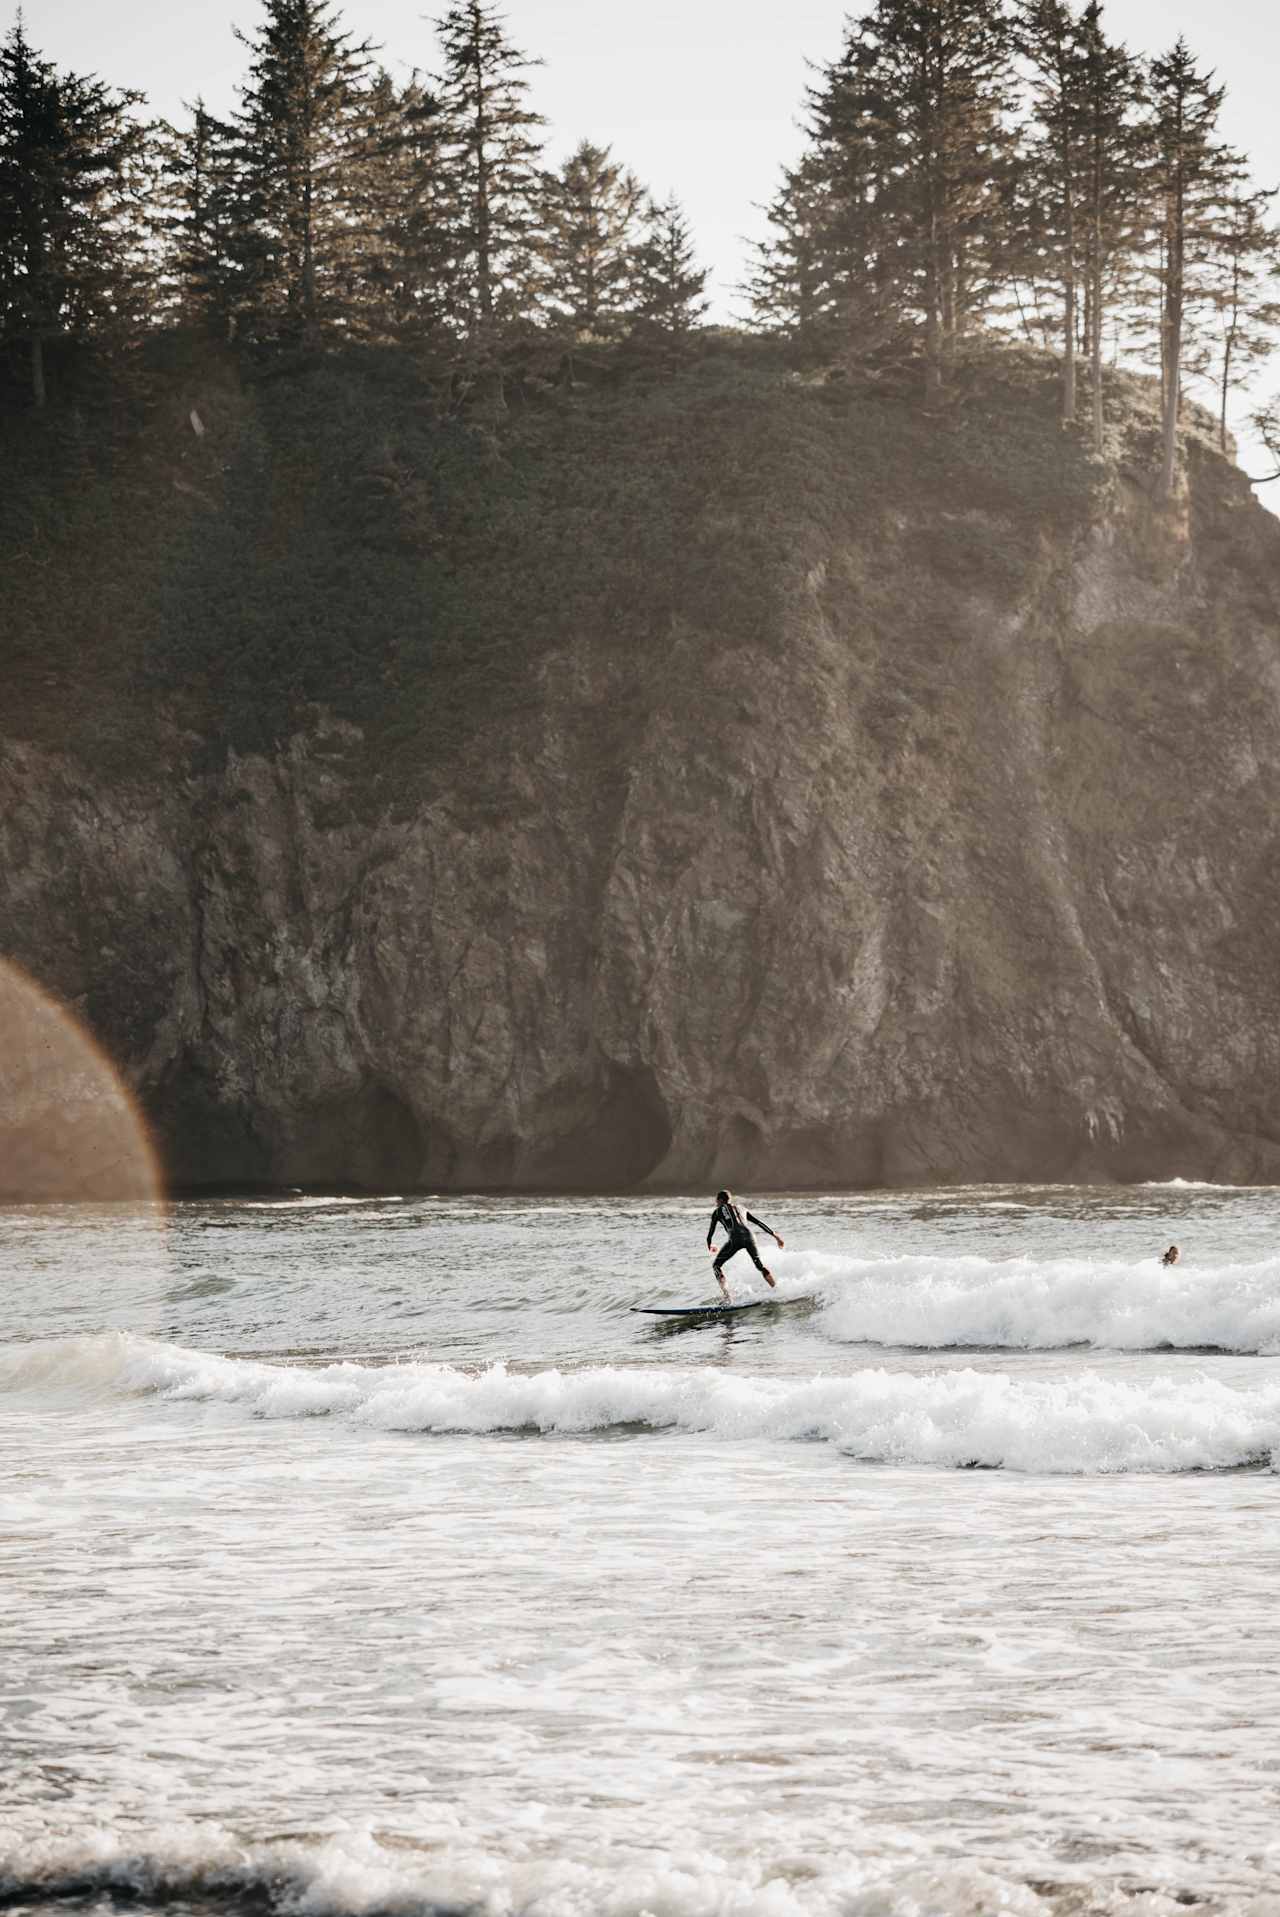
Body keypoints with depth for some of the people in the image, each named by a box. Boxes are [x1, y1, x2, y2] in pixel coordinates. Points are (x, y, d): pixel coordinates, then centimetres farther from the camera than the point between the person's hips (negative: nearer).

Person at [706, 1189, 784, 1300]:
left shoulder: (718, 1211, 20)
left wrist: (709, 1247, 42)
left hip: (734, 1238, -4)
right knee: (760, 1266, 21)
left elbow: (711, 1232, 23)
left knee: (717, 1265, 10)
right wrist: (775, 1235, 34)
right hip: (748, 1236, 4)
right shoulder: (740, 1208, 32)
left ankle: (726, 1297, -4)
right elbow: (759, 1222, 30)